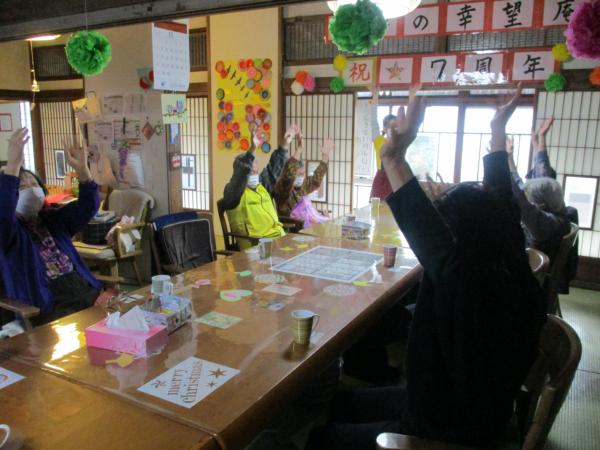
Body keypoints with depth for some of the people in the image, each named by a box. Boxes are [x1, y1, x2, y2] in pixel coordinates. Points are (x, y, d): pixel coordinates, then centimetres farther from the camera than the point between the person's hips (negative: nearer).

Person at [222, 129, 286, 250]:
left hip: (277, 235, 7)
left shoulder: (260, 186, 18)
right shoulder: (233, 191, -3)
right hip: (256, 242, -7)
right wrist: (252, 149, -29)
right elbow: (241, 172, -20)